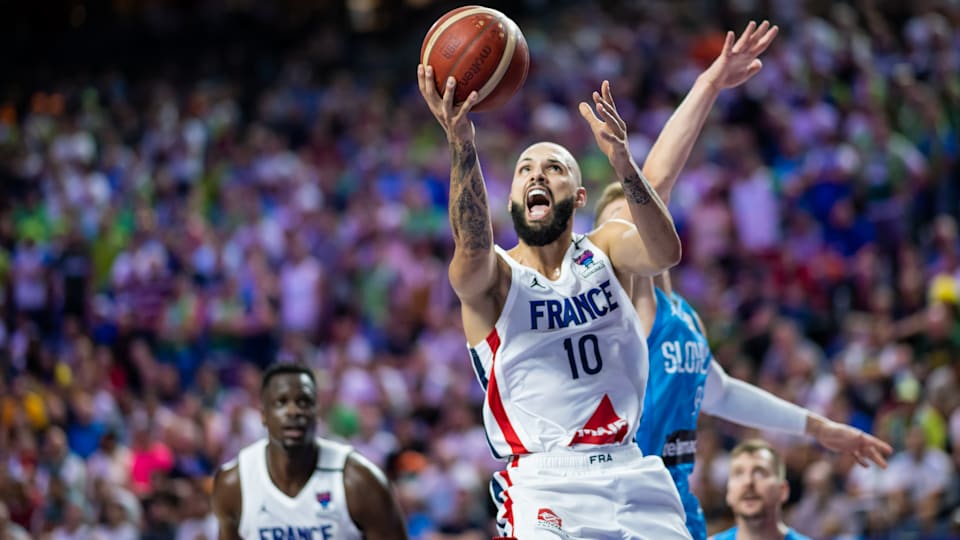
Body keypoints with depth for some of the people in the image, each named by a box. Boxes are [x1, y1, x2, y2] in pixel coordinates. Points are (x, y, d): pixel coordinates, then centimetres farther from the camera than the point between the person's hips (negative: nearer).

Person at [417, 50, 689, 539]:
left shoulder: (605, 250, 9)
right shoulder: (492, 278, 2)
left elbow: (665, 252, -14)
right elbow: (473, 249, -23)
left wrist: (623, 165, -33)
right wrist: (462, 145, -39)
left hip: (632, 476, 3)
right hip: (545, 486, -3)